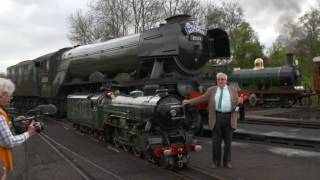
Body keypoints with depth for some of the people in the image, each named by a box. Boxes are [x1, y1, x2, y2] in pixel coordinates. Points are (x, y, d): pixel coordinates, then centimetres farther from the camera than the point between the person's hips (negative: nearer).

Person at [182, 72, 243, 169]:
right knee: (216, 141, 3)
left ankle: (227, 161, 19)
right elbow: (202, 98, 4)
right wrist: (189, 101, -5)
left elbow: (236, 102, 9)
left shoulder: (232, 89, 11)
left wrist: (239, 101, -15)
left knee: (228, 141, 7)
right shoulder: (211, 90, 9)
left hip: (229, 118, 1)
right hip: (216, 117, 0)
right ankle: (216, 161, 16)